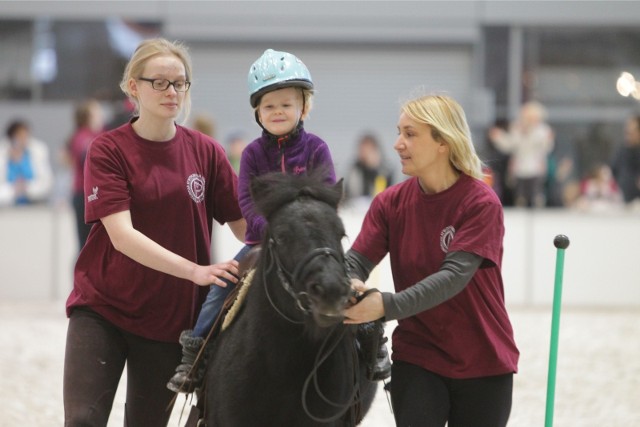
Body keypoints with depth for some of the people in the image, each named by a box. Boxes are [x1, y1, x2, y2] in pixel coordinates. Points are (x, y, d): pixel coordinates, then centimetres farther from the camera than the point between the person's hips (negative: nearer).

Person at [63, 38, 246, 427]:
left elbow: (244, 225, 1)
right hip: (102, 307, -3)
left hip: (173, 317, 3)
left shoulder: (206, 152, 2)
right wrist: (194, 270, -30)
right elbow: (121, 235, -19)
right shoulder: (109, 151, -7)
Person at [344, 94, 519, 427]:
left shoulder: (482, 203, -15)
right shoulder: (391, 203, -1)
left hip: (482, 362, -2)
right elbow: (356, 259, -8)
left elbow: (454, 276, -25)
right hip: (416, 356, 2)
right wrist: (350, 286, -33)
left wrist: (387, 306, -36)